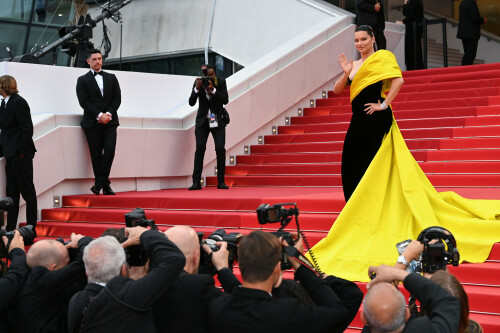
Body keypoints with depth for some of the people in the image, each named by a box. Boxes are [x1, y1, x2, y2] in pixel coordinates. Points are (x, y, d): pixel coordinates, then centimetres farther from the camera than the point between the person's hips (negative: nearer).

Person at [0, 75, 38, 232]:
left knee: (27, 190, 0)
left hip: (21, 155, -9)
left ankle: (31, 227, 7)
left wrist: (21, 151, -17)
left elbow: (27, 129, -18)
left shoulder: (18, 103, -14)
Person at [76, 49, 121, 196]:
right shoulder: (83, 80, 7)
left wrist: (109, 114, -8)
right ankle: (105, 186, 4)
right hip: (92, 123, -2)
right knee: (96, 155, -2)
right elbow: (84, 102, -4)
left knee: (109, 151, -13)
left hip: (109, 121, 2)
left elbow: (117, 98, 8)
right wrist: (99, 116, -13)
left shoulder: (111, 78, 16)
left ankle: (99, 184, -8)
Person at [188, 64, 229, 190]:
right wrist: (197, 88, -23)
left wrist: (213, 89, -25)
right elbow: (191, 103, -8)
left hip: (218, 121, 0)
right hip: (203, 121, 0)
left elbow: (225, 100, -13)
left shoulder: (221, 82, -3)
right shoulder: (198, 83, -3)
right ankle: (196, 182, -12)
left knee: (220, 148, -11)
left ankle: (221, 181, -2)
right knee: (200, 148, -13)